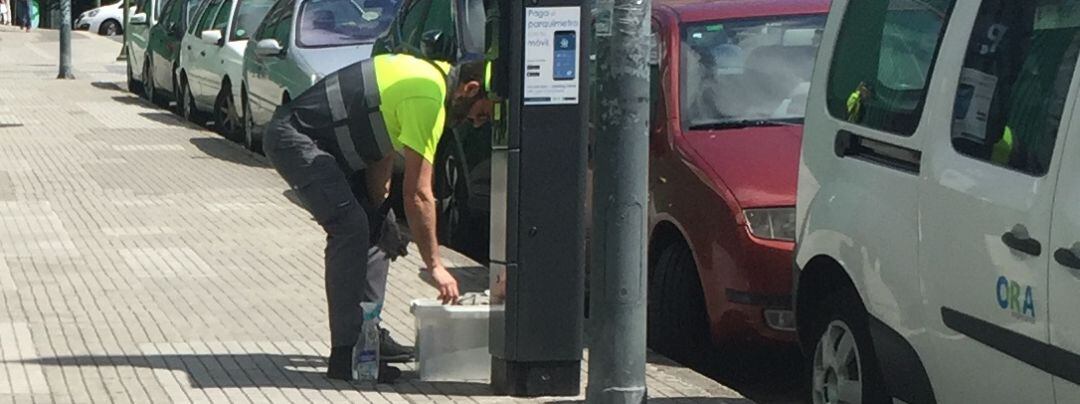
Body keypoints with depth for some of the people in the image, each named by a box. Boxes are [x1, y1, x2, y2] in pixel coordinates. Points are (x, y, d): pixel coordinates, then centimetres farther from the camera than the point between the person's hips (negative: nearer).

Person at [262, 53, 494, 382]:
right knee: (351, 228, -20)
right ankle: (345, 355, -19)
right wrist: (435, 266, -16)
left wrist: (381, 213, 3)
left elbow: (381, 151, 13)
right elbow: (417, 194, -22)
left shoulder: (433, 76, 9)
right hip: (293, 139, -11)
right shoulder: (428, 99, -22)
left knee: (374, 226, 11)